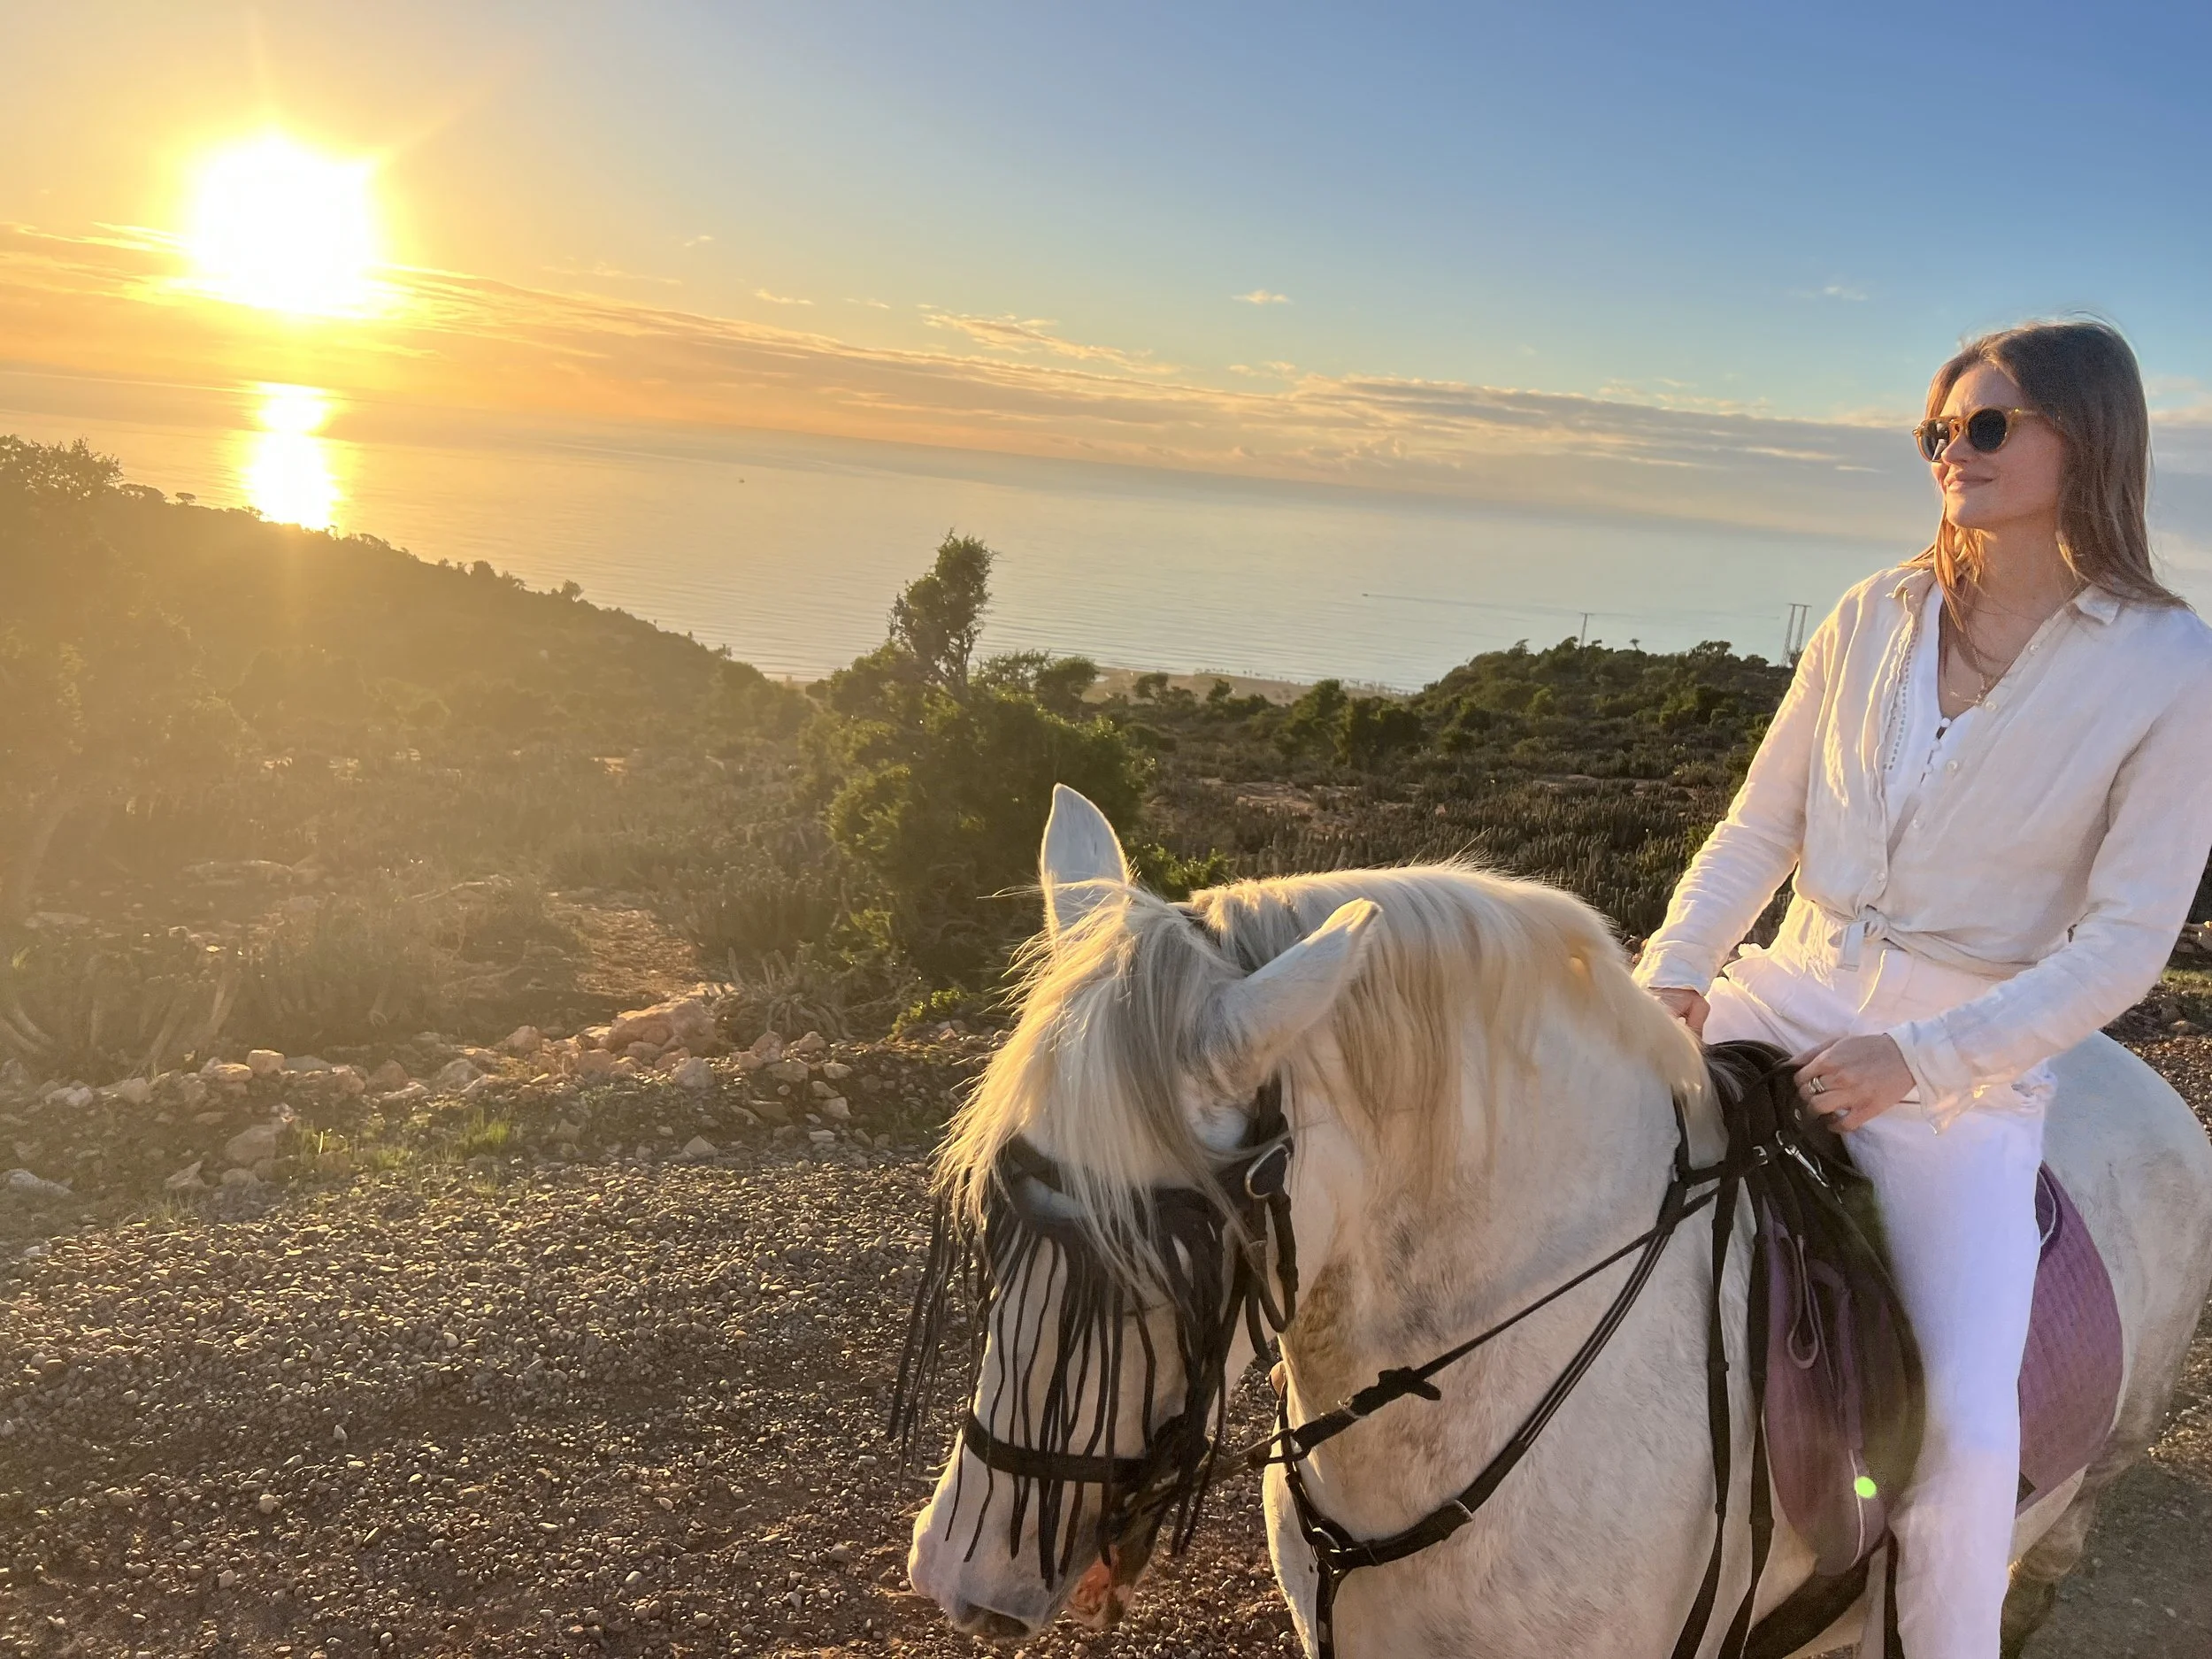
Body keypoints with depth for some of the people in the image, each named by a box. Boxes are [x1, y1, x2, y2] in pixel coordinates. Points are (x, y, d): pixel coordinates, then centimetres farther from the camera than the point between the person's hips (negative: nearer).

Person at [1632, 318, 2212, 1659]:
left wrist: (1927, 1058, -19)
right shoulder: (1873, 619, 4)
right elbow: (1759, 829, 7)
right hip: (1790, 992, 4)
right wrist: (1673, 971, -9)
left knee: (1967, 1423, -18)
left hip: (1972, 1057, -4)